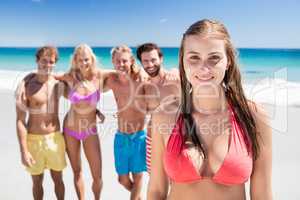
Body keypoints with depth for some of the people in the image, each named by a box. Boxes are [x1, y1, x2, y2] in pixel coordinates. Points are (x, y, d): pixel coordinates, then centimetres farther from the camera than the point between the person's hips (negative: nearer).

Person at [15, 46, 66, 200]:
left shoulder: (59, 83, -2)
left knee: (58, 179, 15)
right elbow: (20, 121, -13)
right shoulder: (26, 87, -13)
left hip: (55, 138, 2)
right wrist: (24, 151, -16)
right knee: (37, 182, 15)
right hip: (33, 140, -2)